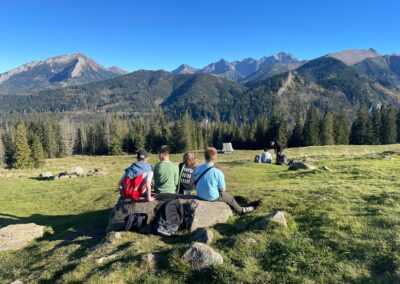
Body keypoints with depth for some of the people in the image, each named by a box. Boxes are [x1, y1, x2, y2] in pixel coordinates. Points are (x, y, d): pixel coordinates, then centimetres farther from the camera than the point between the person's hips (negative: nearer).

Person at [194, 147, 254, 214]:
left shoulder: (198, 169, -11)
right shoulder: (217, 172, -26)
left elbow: (195, 182, 3)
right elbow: (223, 189, -17)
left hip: (199, 195, 6)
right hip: (212, 197, -6)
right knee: (230, 198, 21)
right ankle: (241, 210, 46)